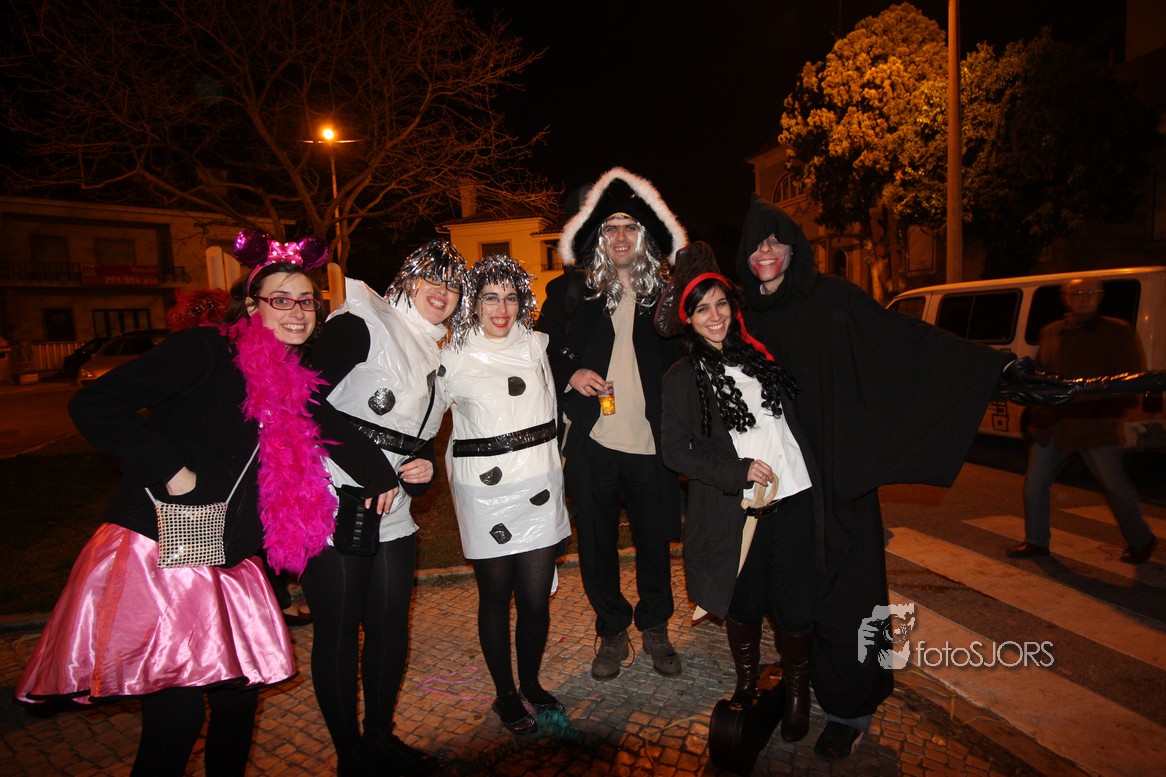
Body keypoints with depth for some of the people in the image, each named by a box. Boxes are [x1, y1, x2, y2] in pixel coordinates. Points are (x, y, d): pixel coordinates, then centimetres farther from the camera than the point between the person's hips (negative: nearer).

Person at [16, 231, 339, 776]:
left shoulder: (295, 380, 11)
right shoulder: (206, 349, -10)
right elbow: (94, 405, -14)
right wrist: (168, 470, -18)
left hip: (229, 564, 7)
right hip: (157, 553, -7)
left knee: (240, 697, 12)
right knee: (176, 716, -3)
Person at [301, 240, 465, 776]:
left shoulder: (436, 357, 16)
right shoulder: (360, 325, -7)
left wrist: (424, 470, 0)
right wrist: (370, 470, -17)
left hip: (392, 513, 7)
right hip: (333, 507, -7)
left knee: (391, 626, 12)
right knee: (339, 631, 4)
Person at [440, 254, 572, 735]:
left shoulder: (537, 344, 7)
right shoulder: (454, 358, -3)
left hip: (540, 489, 3)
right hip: (485, 494, -2)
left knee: (536, 597, 7)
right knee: (495, 597, 9)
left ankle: (531, 682, 33)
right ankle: (505, 694, 30)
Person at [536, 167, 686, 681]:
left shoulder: (664, 293, 5)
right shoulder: (570, 291, 3)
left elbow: (682, 363, 9)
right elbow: (541, 354, 8)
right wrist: (571, 375, -11)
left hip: (652, 443, 1)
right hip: (592, 441, 0)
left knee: (654, 540, 13)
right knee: (596, 542, 10)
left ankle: (655, 627, 35)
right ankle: (611, 631, 31)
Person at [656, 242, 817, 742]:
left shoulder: (758, 354, 9)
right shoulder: (682, 378, -2)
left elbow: (795, 415, 21)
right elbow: (675, 452, -5)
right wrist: (737, 472, -13)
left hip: (794, 499, 2)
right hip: (736, 512, -2)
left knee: (794, 603, 5)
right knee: (744, 604, 10)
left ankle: (797, 688, 30)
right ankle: (747, 686, 35)